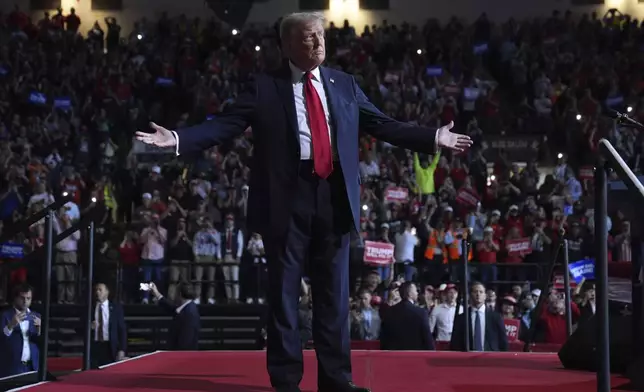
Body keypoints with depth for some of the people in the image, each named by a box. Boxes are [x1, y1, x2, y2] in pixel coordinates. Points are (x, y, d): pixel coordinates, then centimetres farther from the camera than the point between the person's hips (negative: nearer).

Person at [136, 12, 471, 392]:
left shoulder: (344, 84, 13)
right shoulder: (265, 86, 2)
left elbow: (382, 124, 13)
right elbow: (225, 125, -5)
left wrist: (434, 138, 8)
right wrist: (178, 138, -17)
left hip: (335, 196, 3)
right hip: (288, 197, -3)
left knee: (334, 291, 7)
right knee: (284, 290, 3)